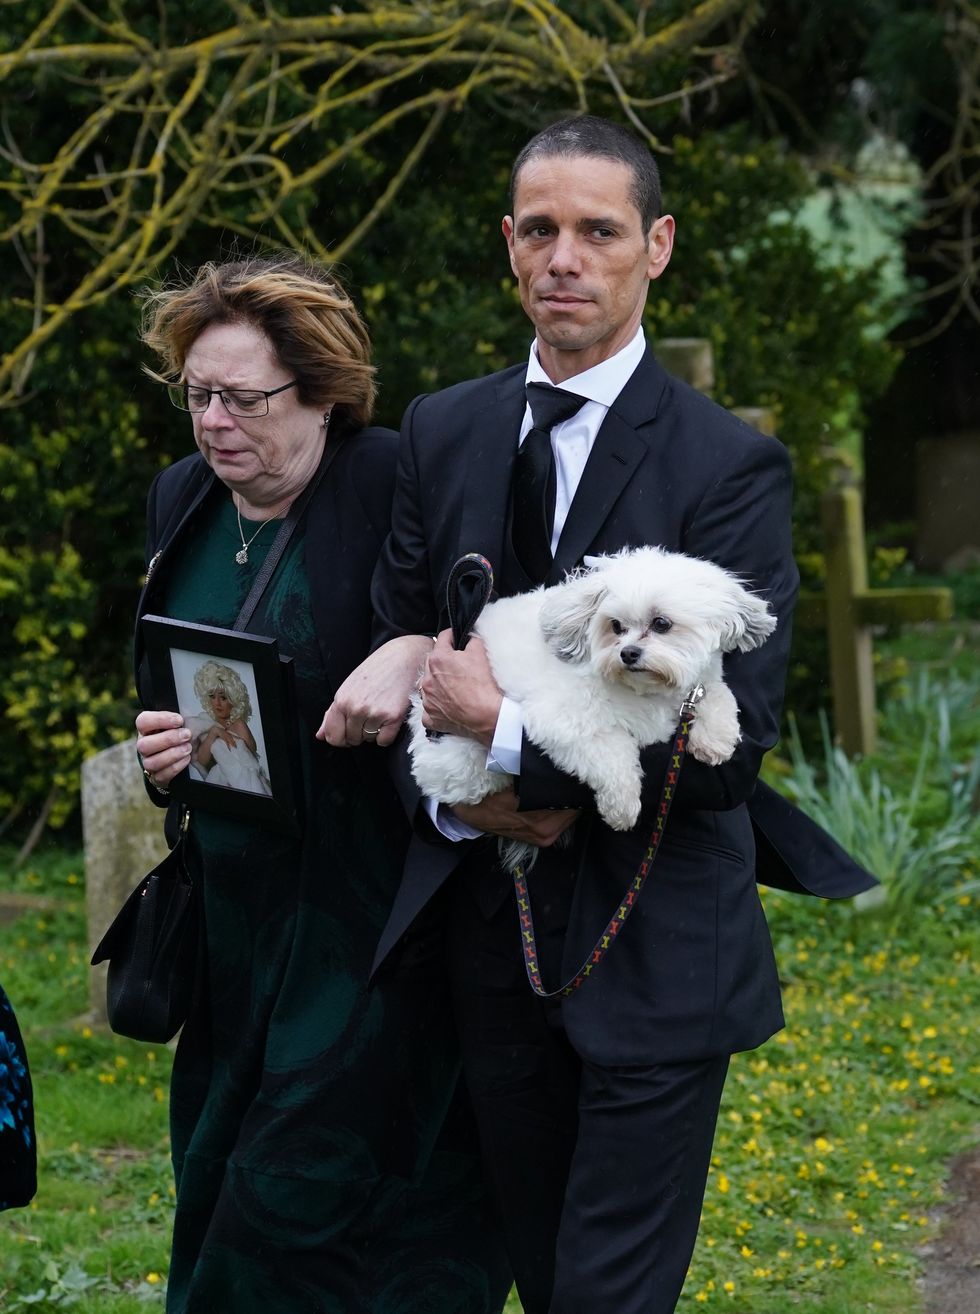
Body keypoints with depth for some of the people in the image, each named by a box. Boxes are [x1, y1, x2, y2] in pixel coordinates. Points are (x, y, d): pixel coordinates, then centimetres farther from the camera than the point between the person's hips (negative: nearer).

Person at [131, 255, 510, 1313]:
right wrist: (156, 749, -3)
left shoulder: (396, 488, -14)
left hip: (363, 902, -7)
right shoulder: (182, 500, 9)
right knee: (219, 1177, 12)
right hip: (229, 900, 7)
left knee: (302, 1194, -7)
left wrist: (417, 653, -32)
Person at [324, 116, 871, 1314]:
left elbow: (729, 744, -17)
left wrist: (510, 735, -19)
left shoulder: (729, 466, -12)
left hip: (652, 952, -5)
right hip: (490, 935, 5)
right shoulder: (443, 432, 4)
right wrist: (449, 795, -9)